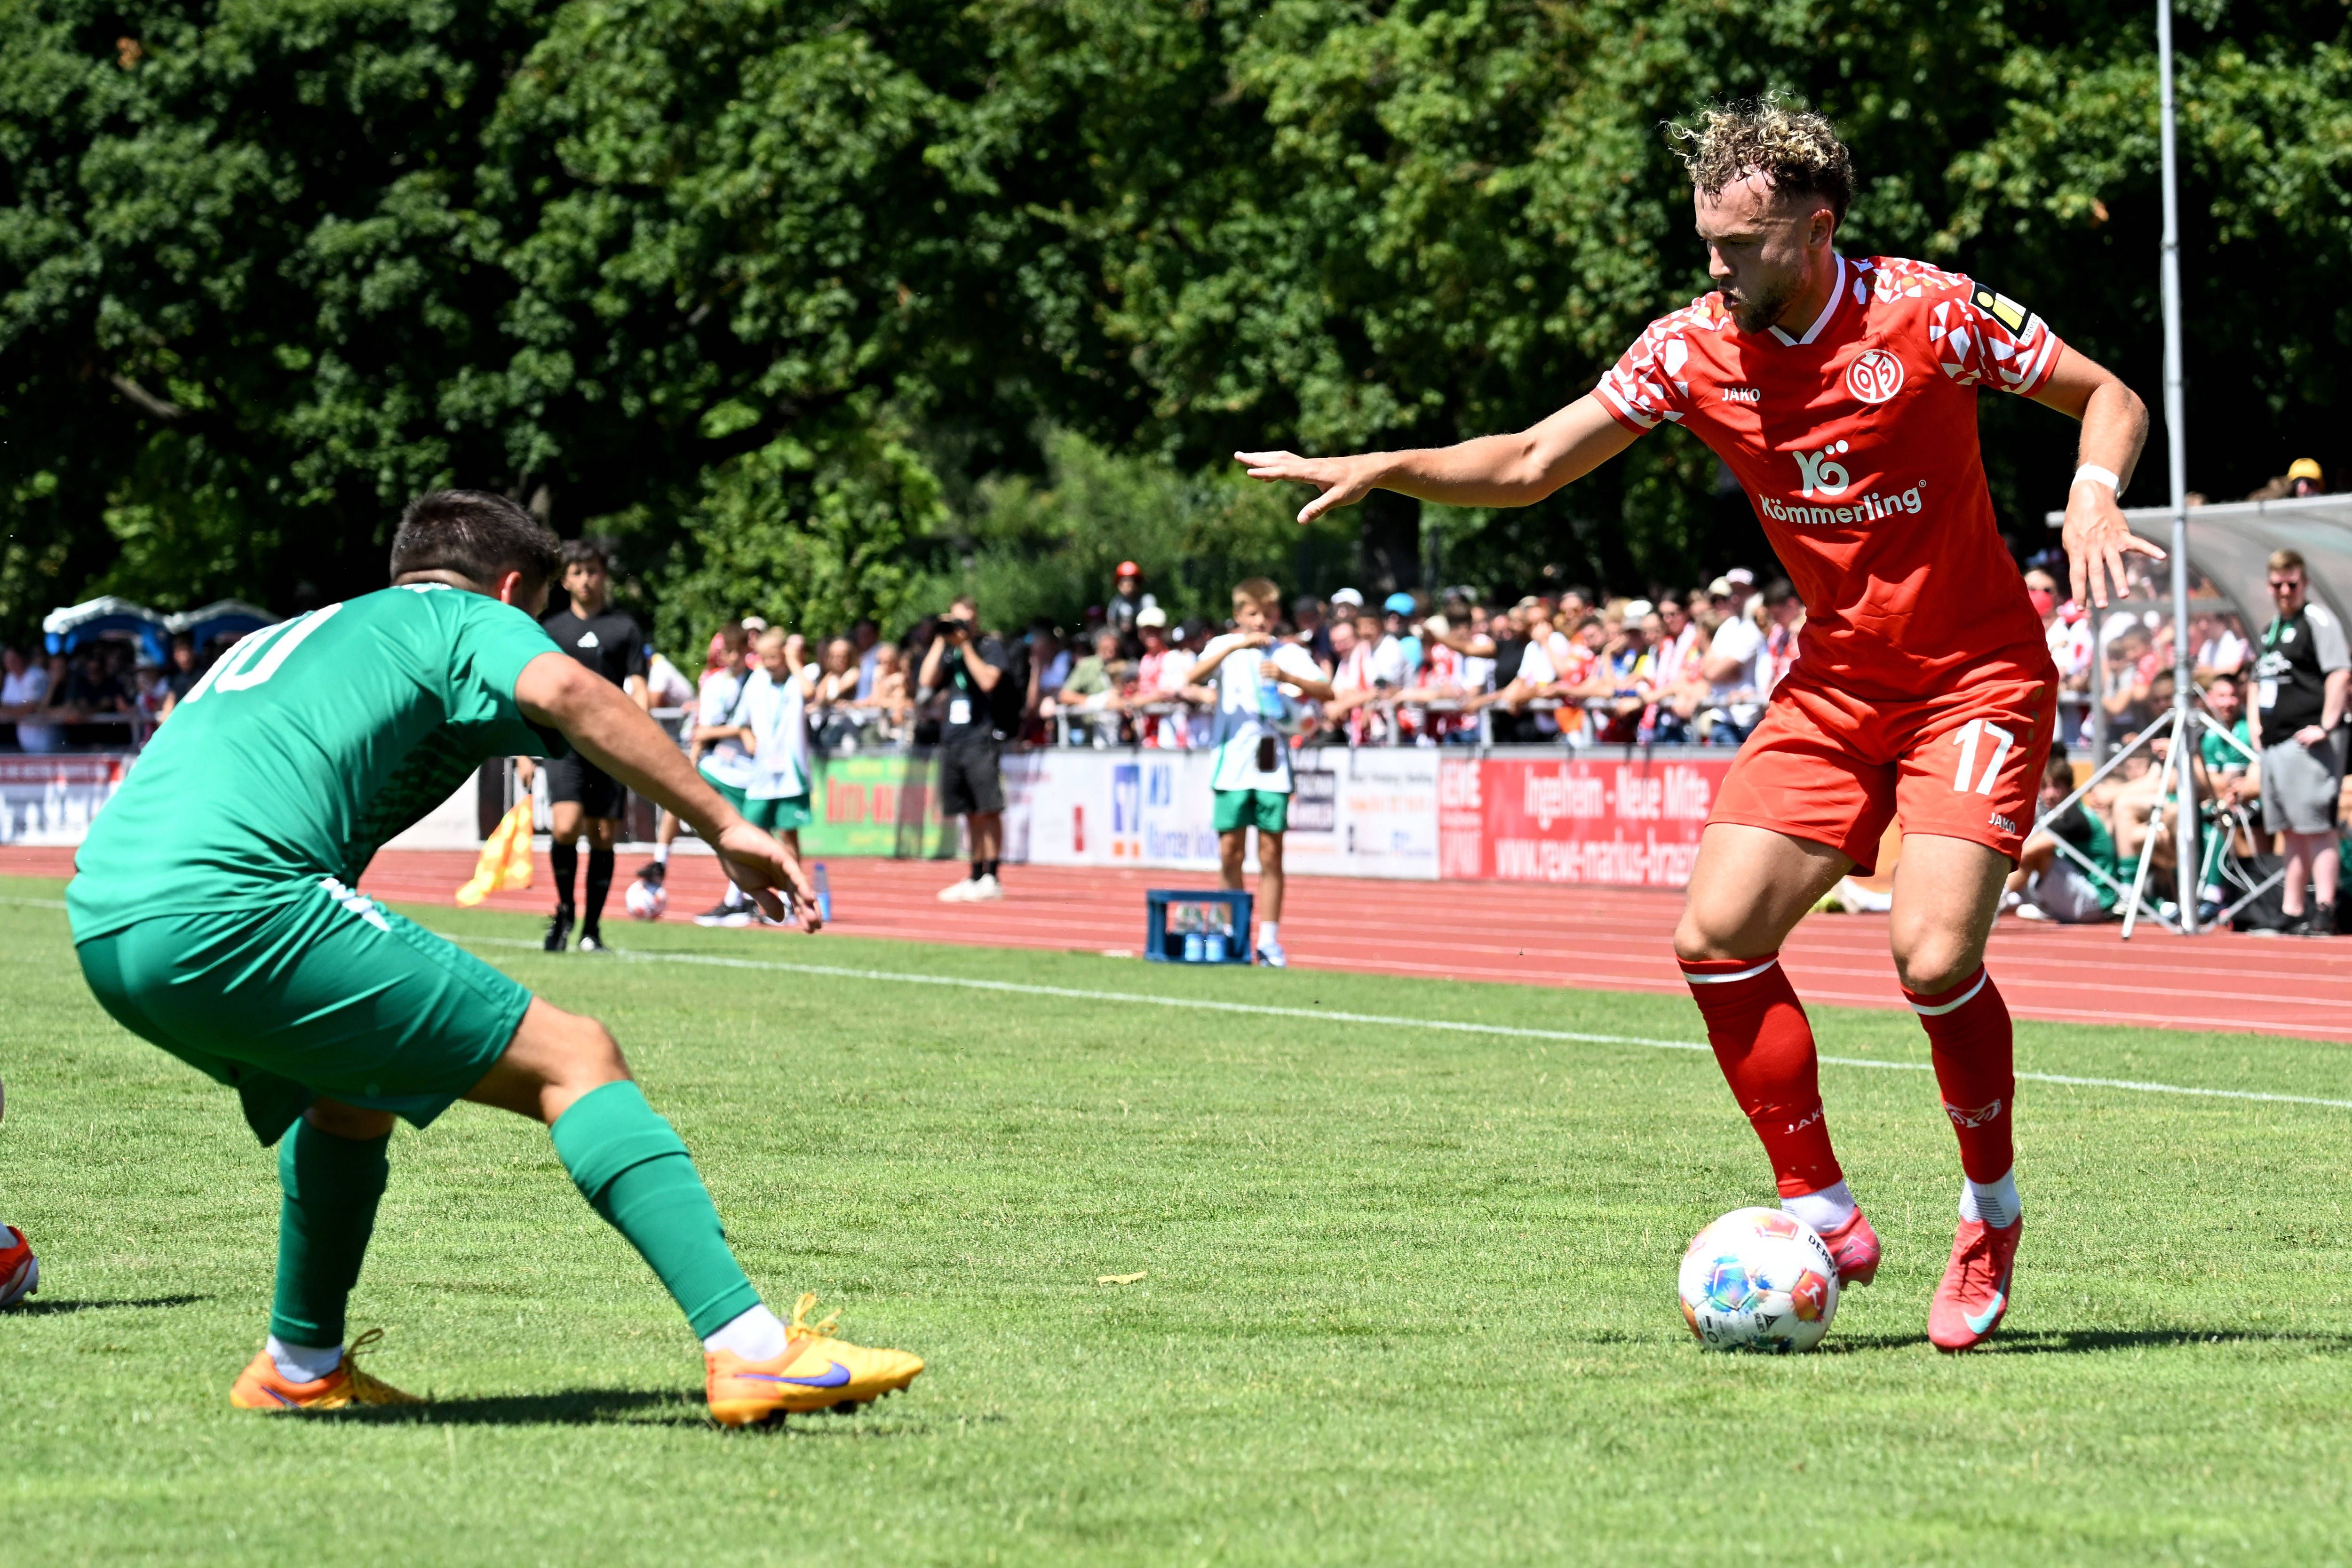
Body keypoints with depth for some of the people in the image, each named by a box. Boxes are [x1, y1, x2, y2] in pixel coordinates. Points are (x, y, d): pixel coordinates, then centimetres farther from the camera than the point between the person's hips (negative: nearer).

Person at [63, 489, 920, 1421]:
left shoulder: (282, 639, 35)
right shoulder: (469, 620, 13)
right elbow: (563, 691, -9)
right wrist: (724, 828, -9)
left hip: (100, 925, 8)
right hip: (230, 913, -8)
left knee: (355, 1089, 34)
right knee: (574, 1060, -5)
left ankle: (301, 1366, 41)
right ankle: (749, 1348, -18)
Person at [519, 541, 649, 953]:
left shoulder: (624, 628, 7)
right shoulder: (551, 629, 9)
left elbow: (639, 691, 5)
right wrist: (524, 754, 8)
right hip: (565, 745, 0)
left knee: (603, 838, 2)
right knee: (565, 828, -19)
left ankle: (592, 928, 12)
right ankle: (565, 911, 2)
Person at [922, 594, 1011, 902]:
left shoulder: (991, 646, 2)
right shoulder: (947, 649, 17)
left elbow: (988, 680, -13)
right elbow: (928, 681, 4)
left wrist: (966, 646, -10)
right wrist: (941, 641, 1)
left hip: (981, 735, -6)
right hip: (952, 737, 6)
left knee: (988, 808, -8)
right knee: (970, 813, 10)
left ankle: (991, 878, -8)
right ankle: (975, 879, 13)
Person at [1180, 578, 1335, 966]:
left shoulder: (1289, 653, 7)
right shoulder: (1224, 647, 5)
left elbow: (1326, 693, -5)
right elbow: (1194, 678, -16)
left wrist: (1288, 677, -21)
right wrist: (1236, 645, -26)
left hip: (1273, 768, 0)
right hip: (1231, 766, 0)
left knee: (1271, 854, 0)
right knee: (1230, 853, 0)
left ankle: (1269, 940, 4)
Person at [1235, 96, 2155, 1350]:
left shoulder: (1927, 312, -16)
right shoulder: (1693, 347, -5)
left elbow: (2110, 399, -5)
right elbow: (1527, 467, -1)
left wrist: (2093, 497, -25)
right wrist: (1386, 468, -15)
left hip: (1975, 680, -5)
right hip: (1831, 684, 5)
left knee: (1933, 953, -22)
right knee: (1716, 938, -10)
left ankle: (1992, 1219, 2)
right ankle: (1824, 1218, 3)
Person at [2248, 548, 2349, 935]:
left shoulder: (2318, 620, -6)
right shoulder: (2270, 629, 20)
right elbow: (2259, 683, 30)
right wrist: (2254, 722, 14)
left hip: (2308, 740, -9)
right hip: (2274, 743, 9)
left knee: (2316, 827, -12)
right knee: (2292, 831, 12)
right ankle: (2291, 914, 15)